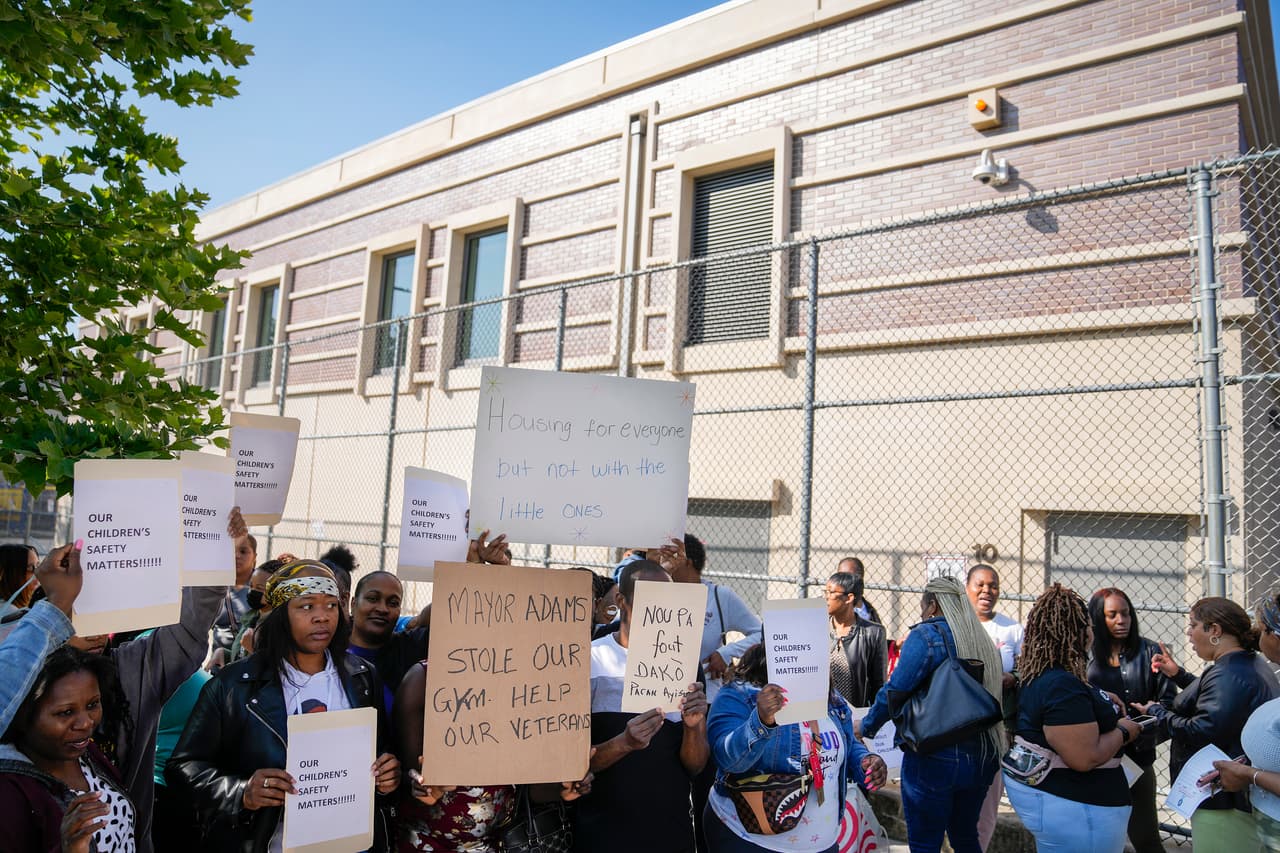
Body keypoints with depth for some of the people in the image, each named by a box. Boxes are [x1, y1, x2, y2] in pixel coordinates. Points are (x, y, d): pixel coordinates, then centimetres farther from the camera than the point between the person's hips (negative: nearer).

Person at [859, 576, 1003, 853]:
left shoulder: (927, 635, -12)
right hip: (980, 760, 7)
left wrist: (866, 726, 0)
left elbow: (896, 690, -15)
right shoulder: (983, 640, 8)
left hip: (935, 759, -7)